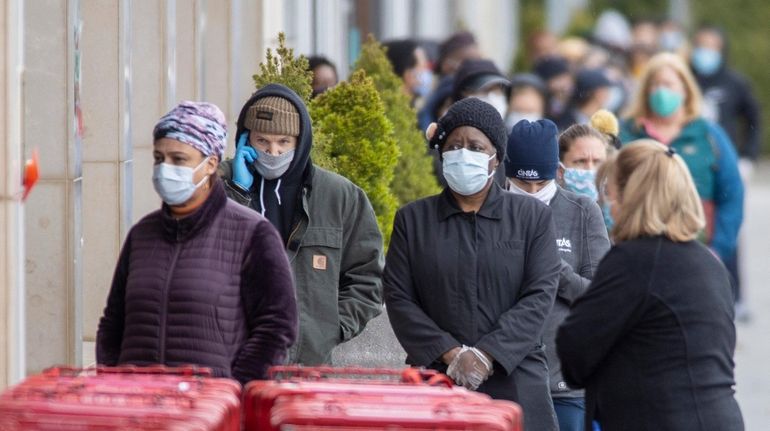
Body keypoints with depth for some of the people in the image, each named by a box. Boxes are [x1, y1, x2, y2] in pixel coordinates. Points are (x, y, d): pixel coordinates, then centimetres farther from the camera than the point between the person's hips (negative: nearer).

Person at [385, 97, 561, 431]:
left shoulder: (533, 217, 10)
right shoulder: (412, 220, 13)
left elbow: (539, 297, 0)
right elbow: (398, 298, 5)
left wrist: (485, 355, -12)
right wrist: (450, 353, -9)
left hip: (515, 385, -1)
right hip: (434, 381, 1)